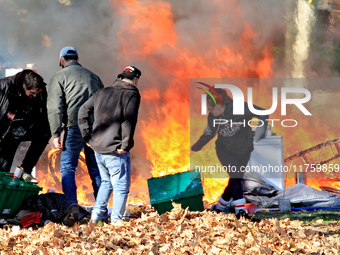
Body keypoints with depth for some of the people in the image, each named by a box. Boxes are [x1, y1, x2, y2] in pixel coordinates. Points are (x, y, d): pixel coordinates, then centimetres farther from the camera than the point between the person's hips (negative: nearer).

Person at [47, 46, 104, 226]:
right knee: (96, 170, 11)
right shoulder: (93, 76, 20)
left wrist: (55, 134, -6)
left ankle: (72, 205, -20)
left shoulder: (59, 77, 6)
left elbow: (55, 108, -4)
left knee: (67, 168, 0)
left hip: (74, 126, -4)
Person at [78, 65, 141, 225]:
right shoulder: (132, 95, -7)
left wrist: (87, 136, 13)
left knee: (106, 182, 23)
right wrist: (125, 145, -16)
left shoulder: (103, 92, 13)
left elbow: (83, 112, 13)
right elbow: (129, 121, -19)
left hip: (98, 148, 7)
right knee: (121, 187, 2)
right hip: (115, 151, -7)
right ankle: (116, 221, -1)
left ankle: (96, 215, 21)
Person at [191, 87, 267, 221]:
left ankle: (221, 205, 28)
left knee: (236, 180, 6)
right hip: (225, 150, 0)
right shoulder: (213, 118, -12)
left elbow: (263, 114, -14)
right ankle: (240, 210, -15)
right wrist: (196, 147, 15)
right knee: (235, 175, -20)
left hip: (244, 150, 0)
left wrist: (259, 134, -17)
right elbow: (208, 134, 7)